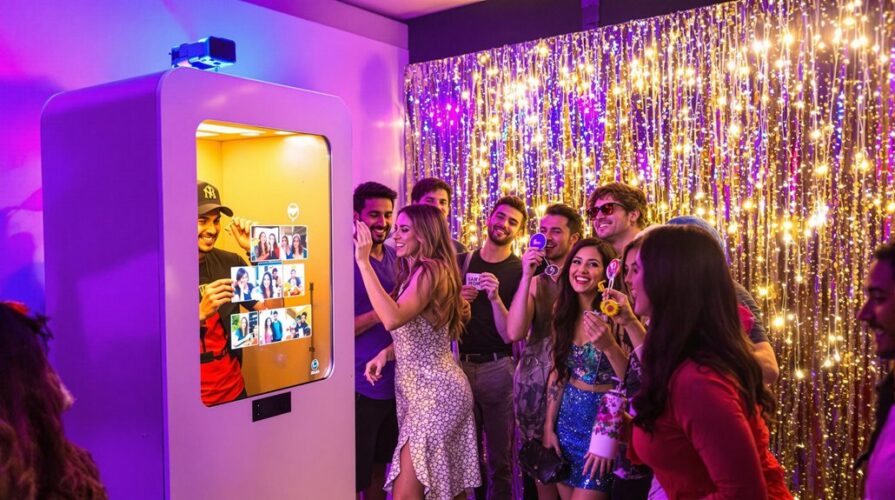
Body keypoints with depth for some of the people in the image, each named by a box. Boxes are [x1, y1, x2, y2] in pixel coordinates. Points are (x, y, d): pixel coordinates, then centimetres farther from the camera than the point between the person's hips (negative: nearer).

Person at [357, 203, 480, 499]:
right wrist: (385, 354, -1)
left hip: (433, 391, -10)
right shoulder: (413, 273, 14)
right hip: (423, 387, 10)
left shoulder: (430, 270, -17)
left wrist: (363, 261, -28)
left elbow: (393, 319, -32)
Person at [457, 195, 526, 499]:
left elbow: (509, 334, -9)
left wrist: (495, 298, -23)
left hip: (498, 368, -3)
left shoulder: (519, 272, -4)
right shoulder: (460, 262, 7)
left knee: (500, 459, 6)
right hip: (461, 365, 3)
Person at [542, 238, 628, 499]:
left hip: (604, 421, -5)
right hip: (567, 418, 5)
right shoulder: (564, 313, 1)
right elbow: (557, 373, 6)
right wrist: (549, 426, 5)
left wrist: (609, 346, -33)